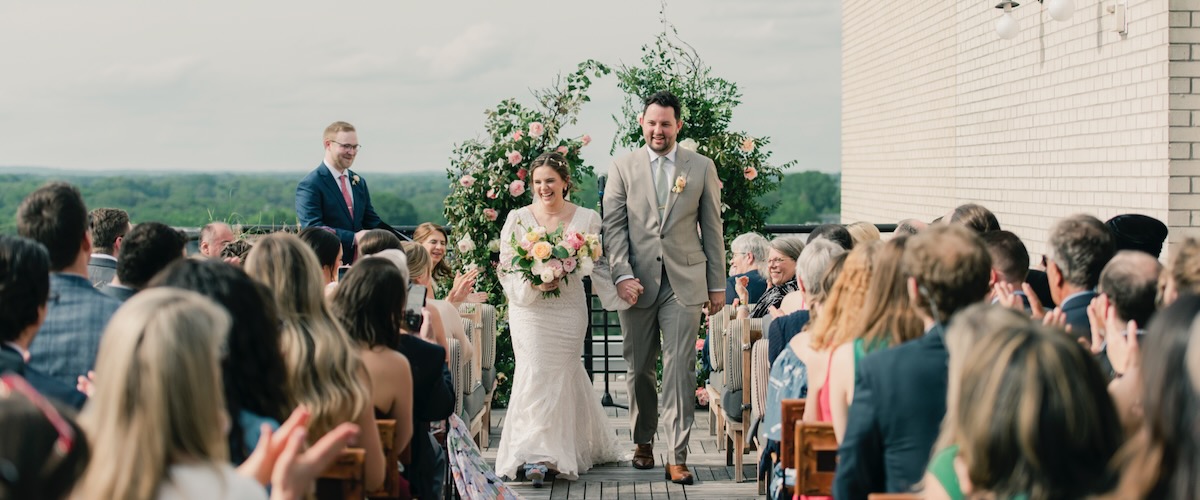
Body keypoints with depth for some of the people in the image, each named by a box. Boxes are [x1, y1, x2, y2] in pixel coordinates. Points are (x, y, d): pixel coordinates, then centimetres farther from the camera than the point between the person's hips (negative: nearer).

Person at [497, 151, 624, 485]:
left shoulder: (586, 219, 3)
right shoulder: (518, 219, 3)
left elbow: (599, 266, 5)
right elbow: (506, 269, 2)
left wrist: (622, 294, -9)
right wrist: (533, 284, -15)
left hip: (568, 310, 0)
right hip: (529, 309, 0)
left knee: (559, 375, 0)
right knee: (537, 373, -7)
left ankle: (540, 456, 6)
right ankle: (538, 454, -1)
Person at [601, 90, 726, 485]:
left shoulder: (701, 168, 7)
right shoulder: (623, 168, 6)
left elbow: (712, 228, 8)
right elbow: (613, 227, 2)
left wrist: (717, 285, 6)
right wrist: (622, 275, -11)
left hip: (684, 282, -1)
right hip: (638, 283, 1)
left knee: (680, 369, -7)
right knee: (639, 369, 10)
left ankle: (677, 457, -6)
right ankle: (643, 441, 29)